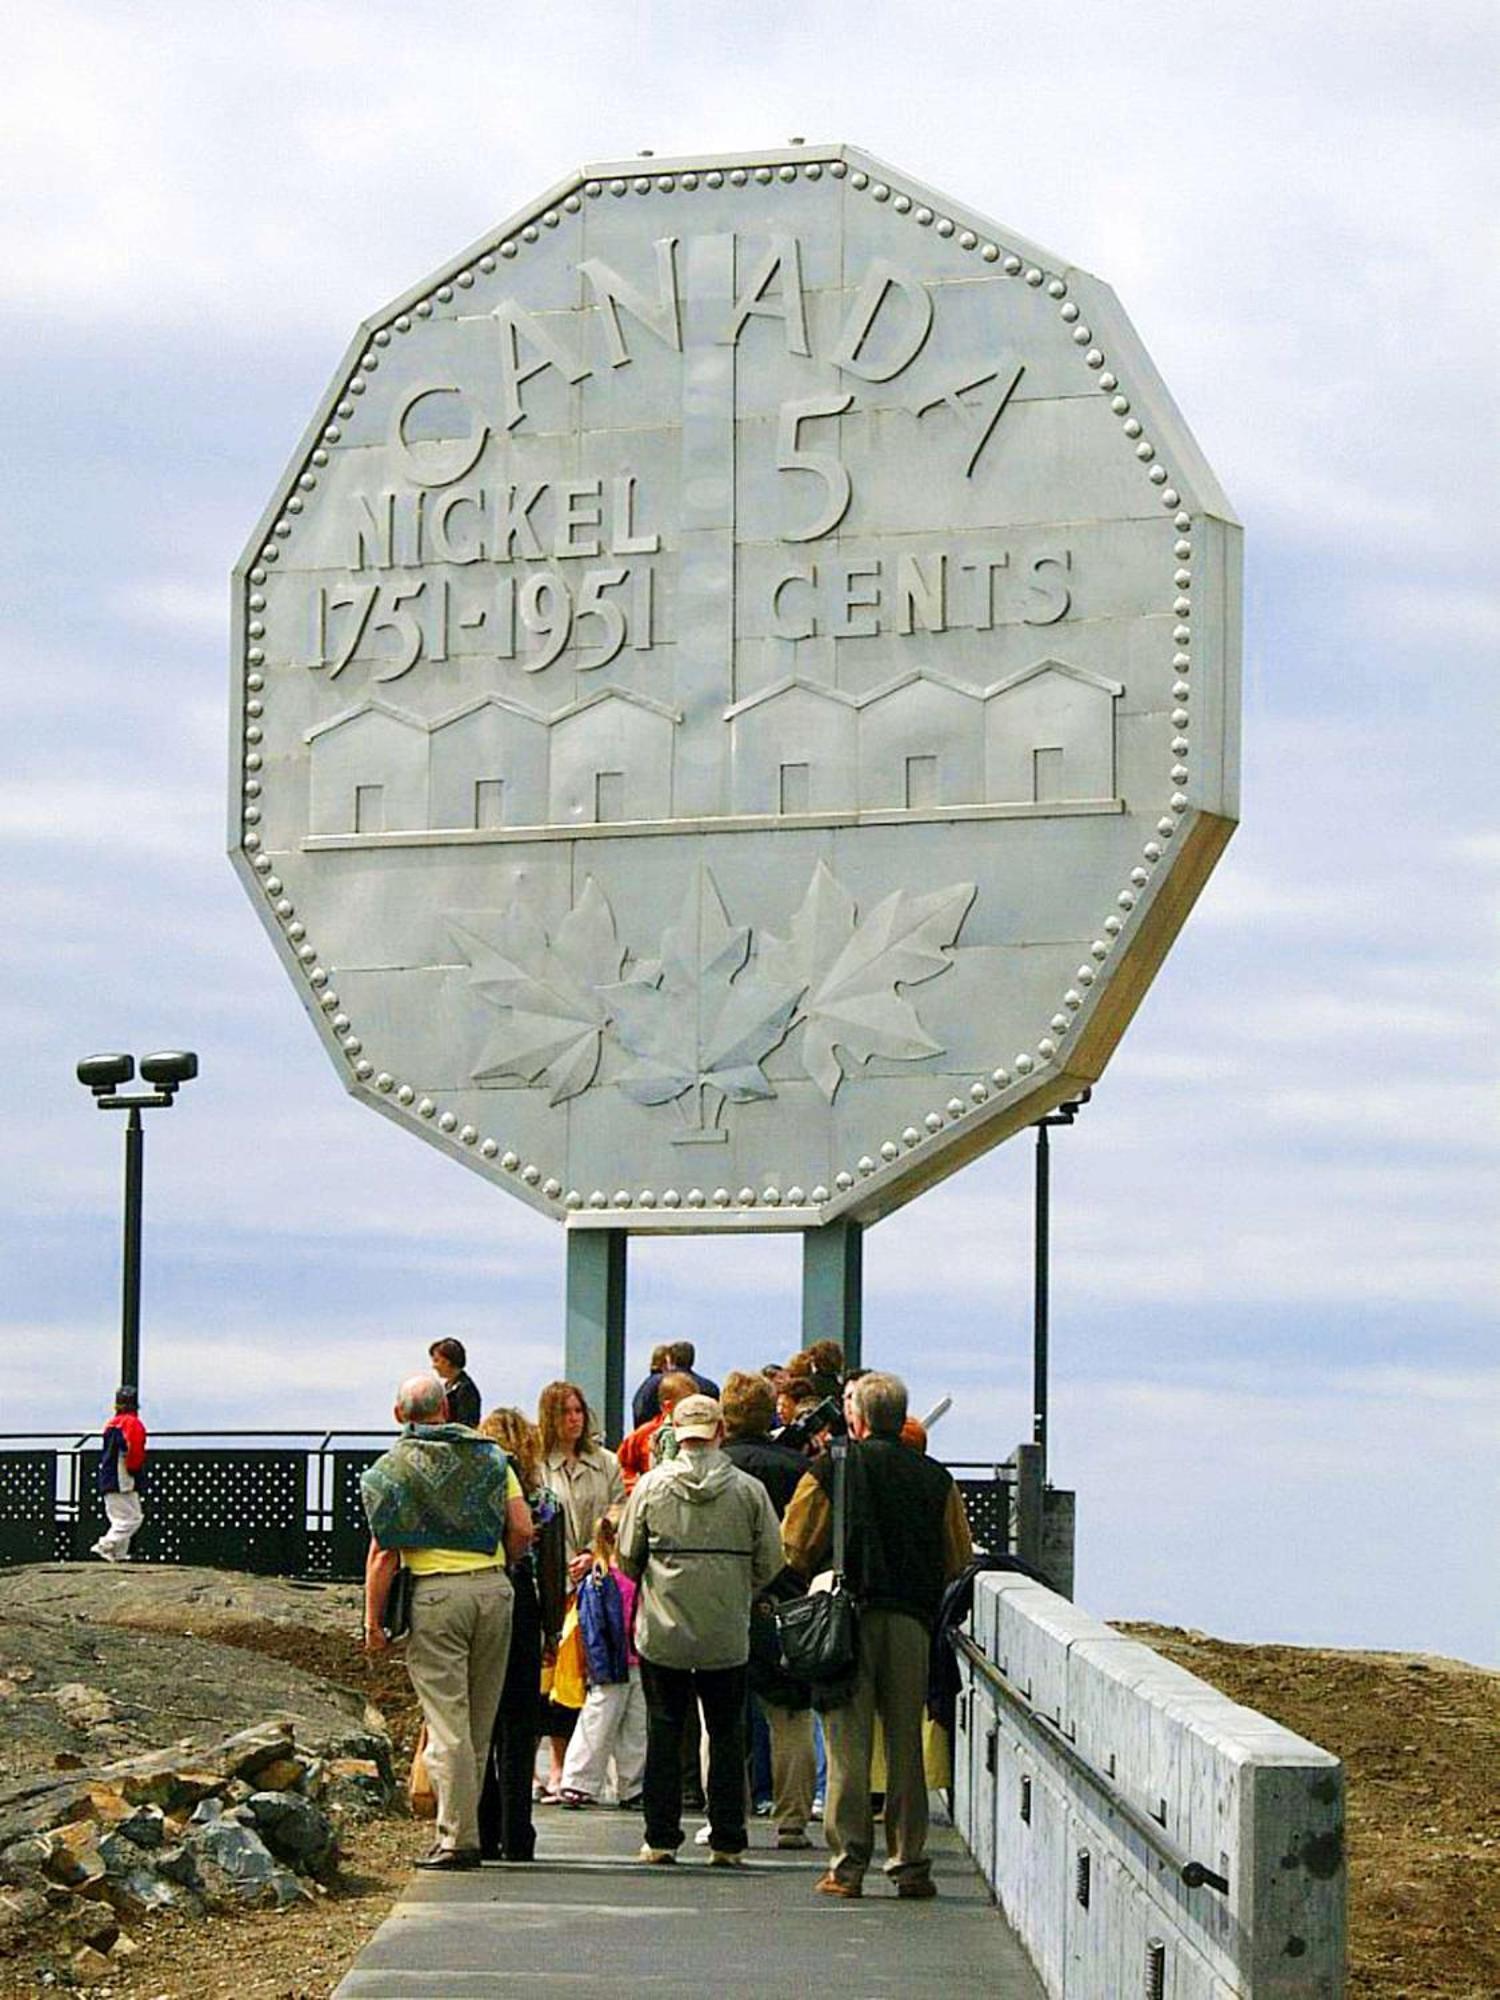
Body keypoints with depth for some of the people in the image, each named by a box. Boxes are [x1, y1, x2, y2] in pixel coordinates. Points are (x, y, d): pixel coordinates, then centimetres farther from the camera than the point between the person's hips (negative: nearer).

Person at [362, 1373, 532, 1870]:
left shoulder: (394, 1466, 0)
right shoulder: (489, 1456, 9)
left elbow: (384, 1551, -5)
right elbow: (522, 1530, 3)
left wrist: (373, 1617, 1)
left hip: (435, 1593, -3)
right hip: (494, 1589, 3)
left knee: (447, 1724, -4)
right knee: (480, 1721, 11)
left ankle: (458, 1838, -8)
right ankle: (466, 1827, 16)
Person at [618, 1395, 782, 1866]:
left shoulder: (652, 1485, -4)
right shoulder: (749, 1490, -4)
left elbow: (627, 1557, 2)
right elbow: (770, 1562, 0)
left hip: (662, 1632, 0)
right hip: (728, 1634, 0)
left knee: (664, 1732, 8)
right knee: (726, 1734, 8)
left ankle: (661, 1839, 7)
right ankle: (727, 1841, 7)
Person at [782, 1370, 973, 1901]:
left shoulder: (831, 1469, -2)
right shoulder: (934, 1478, 5)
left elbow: (796, 1548, 0)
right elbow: (959, 1559, 8)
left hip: (848, 1618, -2)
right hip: (911, 1622, 2)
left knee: (848, 1743, 1)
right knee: (906, 1744, 8)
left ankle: (847, 1863, -1)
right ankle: (909, 1862, 7)